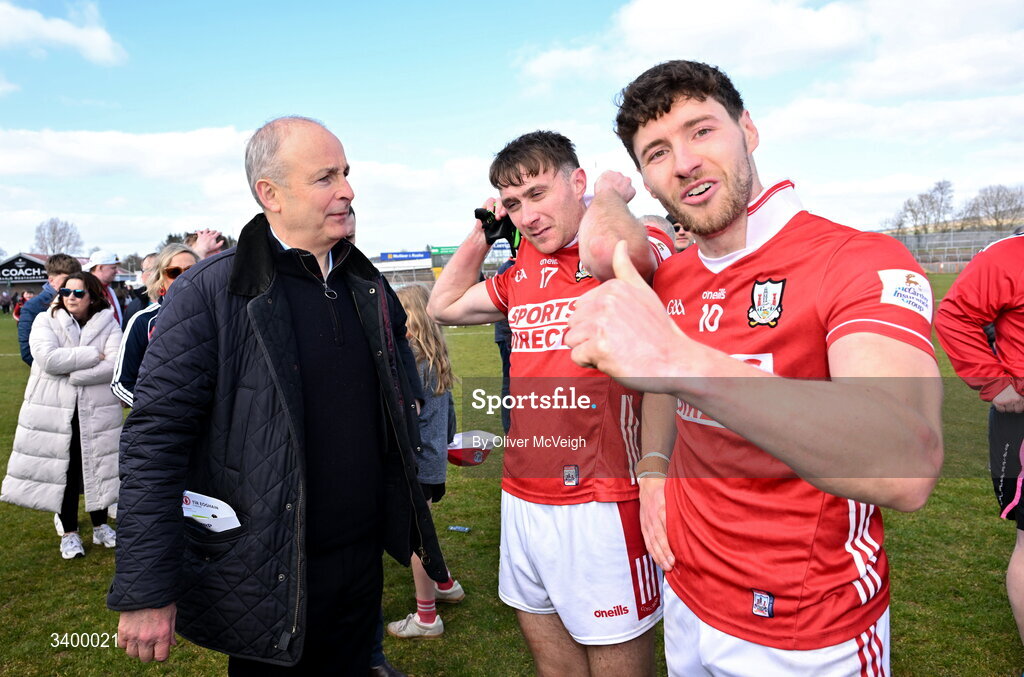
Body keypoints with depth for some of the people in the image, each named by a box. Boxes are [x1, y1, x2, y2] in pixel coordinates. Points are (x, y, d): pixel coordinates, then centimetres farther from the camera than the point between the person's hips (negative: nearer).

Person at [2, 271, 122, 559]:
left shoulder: (107, 323, 0)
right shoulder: (46, 321, 0)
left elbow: (115, 365, -14)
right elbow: (48, 359, -17)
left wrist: (73, 374, -19)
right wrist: (92, 355, -17)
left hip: (96, 412, 0)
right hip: (55, 411, 0)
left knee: (97, 468, 11)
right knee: (63, 471, 7)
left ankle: (100, 526, 29)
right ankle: (69, 533, 24)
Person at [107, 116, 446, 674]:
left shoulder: (368, 286, 4)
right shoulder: (211, 292, -14)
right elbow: (153, 440, -15)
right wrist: (144, 593, -16)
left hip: (362, 560, 5)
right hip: (266, 579, -5)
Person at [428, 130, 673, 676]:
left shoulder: (642, 244, -9)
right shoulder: (523, 273, 13)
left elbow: (605, 250, -33)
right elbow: (444, 305, 23)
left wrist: (610, 193, -11)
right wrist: (484, 231, 16)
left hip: (599, 503, -7)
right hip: (521, 497, 7)